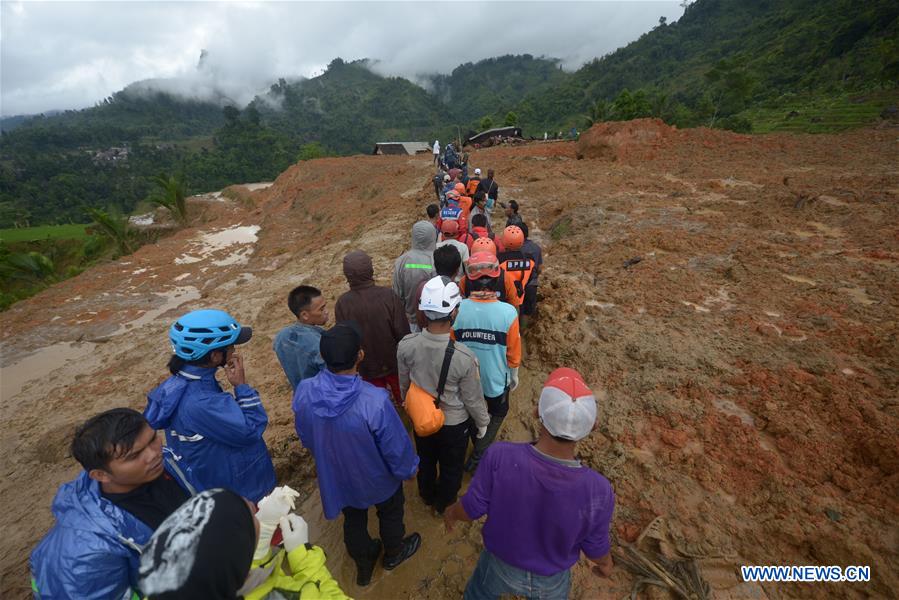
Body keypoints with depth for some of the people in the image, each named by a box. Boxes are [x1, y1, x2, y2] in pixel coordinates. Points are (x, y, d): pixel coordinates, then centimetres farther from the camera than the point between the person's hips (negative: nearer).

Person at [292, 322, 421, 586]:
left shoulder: (304, 392, -27)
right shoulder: (374, 401, -42)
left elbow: (305, 437, -6)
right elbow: (396, 447, -25)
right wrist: (409, 468, -3)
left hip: (335, 475, 3)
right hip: (376, 478, -3)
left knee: (353, 519, 31)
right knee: (390, 513, 30)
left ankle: (363, 563, 58)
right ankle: (393, 553, 58)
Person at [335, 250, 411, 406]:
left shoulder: (342, 303, -22)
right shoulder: (388, 295, -27)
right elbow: (403, 332, -20)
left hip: (367, 365, 1)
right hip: (394, 361, 0)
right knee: (402, 396, 27)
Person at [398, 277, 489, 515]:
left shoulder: (406, 345, -26)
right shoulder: (464, 357, -37)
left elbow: (404, 384, -7)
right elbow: (473, 398, -19)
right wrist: (482, 422, 1)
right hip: (454, 423, -3)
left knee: (425, 459, 32)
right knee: (451, 467, 28)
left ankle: (427, 495, 60)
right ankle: (445, 504, 55)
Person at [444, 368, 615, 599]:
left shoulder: (500, 457, -39)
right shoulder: (598, 491, -35)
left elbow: (471, 509, -21)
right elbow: (595, 549, -15)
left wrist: (451, 513, 2)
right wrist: (605, 563, 9)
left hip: (500, 563, 0)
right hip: (552, 579, 1)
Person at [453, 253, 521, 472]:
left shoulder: (457, 310, -22)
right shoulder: (508, 312, -25)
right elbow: (513, 353, -12)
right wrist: (514, 375, 8)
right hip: (496, 379, -2)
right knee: (498, 414, 28)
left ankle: (478, 446, 52)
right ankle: (478, 455, 24)